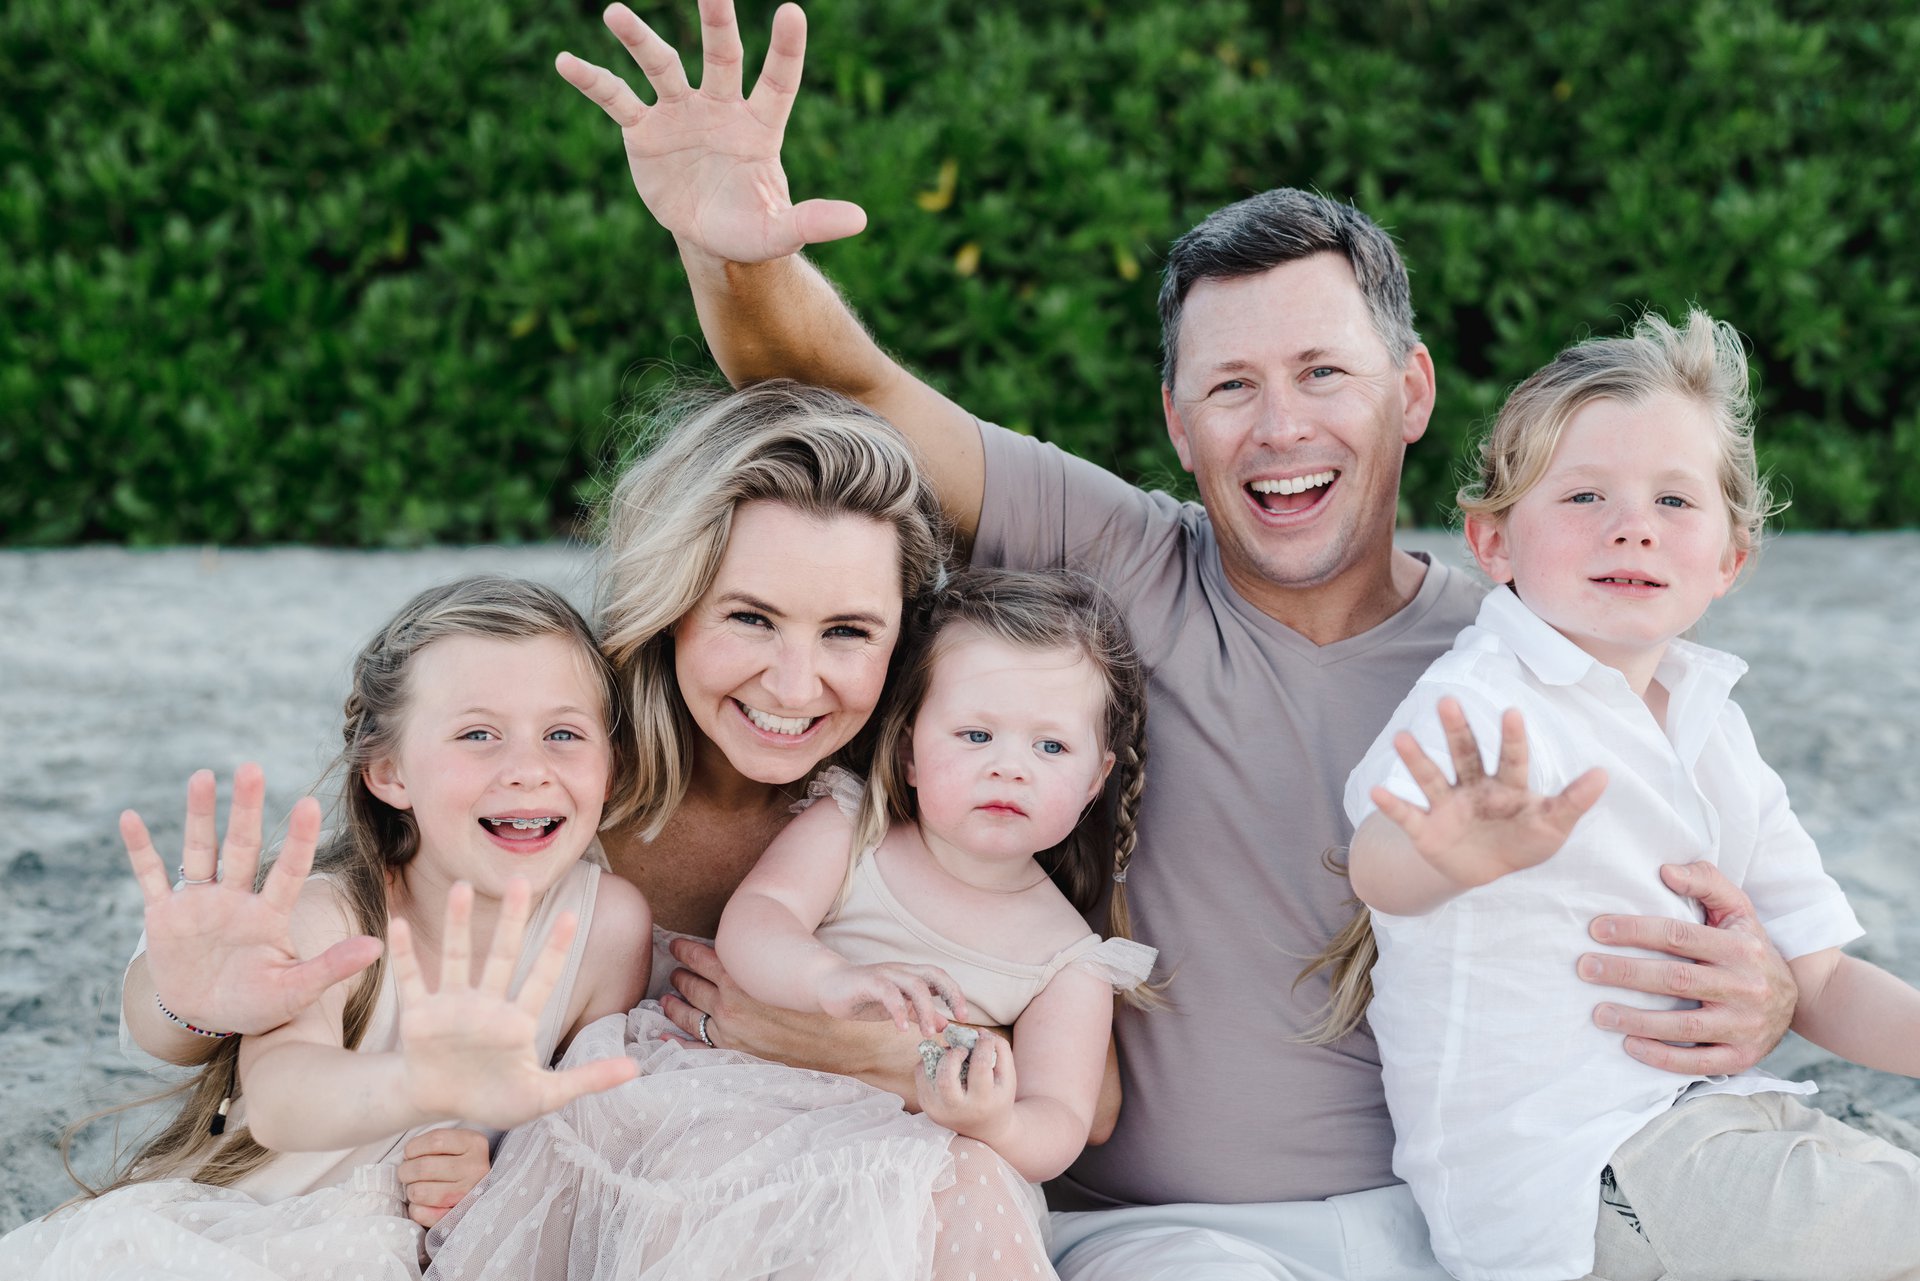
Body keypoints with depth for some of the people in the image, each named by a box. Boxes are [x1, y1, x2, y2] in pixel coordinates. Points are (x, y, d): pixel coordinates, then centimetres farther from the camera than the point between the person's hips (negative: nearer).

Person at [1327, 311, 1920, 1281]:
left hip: (1709, 1114, 8)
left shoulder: (1712, 730, 11)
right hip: (1569, 1180, -8)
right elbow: (1379, 869, -37)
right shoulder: (1484, 712, -14)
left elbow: (1818, 983, 12)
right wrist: (1453, 854, -62)